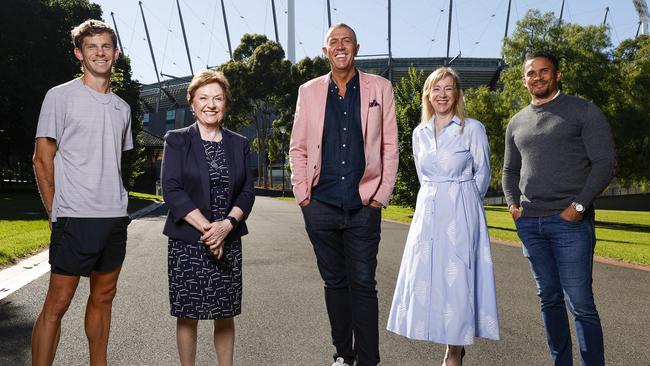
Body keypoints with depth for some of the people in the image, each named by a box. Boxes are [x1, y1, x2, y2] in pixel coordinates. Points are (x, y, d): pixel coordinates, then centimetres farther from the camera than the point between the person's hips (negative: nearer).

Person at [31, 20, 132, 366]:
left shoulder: (122, 107, 15)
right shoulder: (61, 96, -1)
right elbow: (42, 159, -2)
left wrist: (116, 201, 14)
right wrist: (55, 213, -4)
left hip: (115, 217, 6)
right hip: (75, 218, -6)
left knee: (103, 297, 14)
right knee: (57, 302, -4)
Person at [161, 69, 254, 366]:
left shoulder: (239, 144, 9)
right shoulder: (176, 141, 2)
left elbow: (247, 191, 5)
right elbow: (172, 189, -7)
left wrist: (227, 224, -13)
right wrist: (206, 227, -16)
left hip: (228, 242, 2)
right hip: (187, 243, -2)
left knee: (225, 315, 9)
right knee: (188, 316, 6)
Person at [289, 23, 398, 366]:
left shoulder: (380, 88, 5)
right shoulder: (309, 90, 9)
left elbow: (389, 146, 3)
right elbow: (298, 147, 9)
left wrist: (382, 194, -3)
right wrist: (302, 194, 2)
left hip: (363, 206, -2)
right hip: (321, 206, 2)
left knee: (363, 284, 2)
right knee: (334, 283, 12)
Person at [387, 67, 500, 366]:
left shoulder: (473, 129, -3)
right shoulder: (419, 133, 10)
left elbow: (482, 173, 5)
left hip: (461, 215, -4)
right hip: (428, 213, 5)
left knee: (456, 278, -2)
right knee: (426, 279, 4)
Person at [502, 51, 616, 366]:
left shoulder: (583, 112, 2)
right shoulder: (516, 123, 16)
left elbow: (605, 163, -3)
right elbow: (510, 170, 22)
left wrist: (578, 206, -12)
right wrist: (513, 204, 5)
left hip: (569, 222, -4)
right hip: (529, 223, 5)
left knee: (581, 304, -5)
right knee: (549, 300, 10)